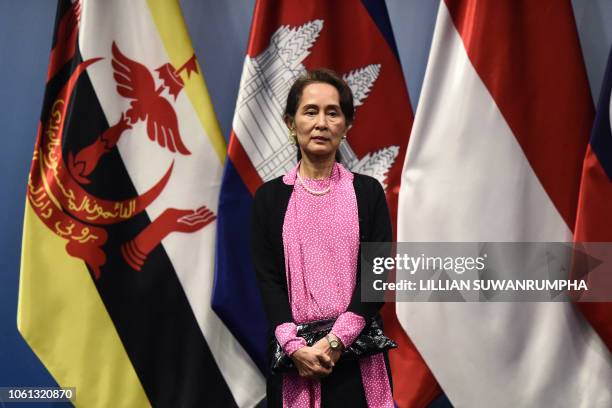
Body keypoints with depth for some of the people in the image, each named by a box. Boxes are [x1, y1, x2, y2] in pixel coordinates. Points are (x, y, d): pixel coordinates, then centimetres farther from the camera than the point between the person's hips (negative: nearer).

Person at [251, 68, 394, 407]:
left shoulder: (368, 191, 3)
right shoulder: (270, 197, 4)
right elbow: (267, 278, -2)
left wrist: (336, 340, -14)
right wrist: (294, 346, -15)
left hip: (355, 350, 0)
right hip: (294, 352, 0)